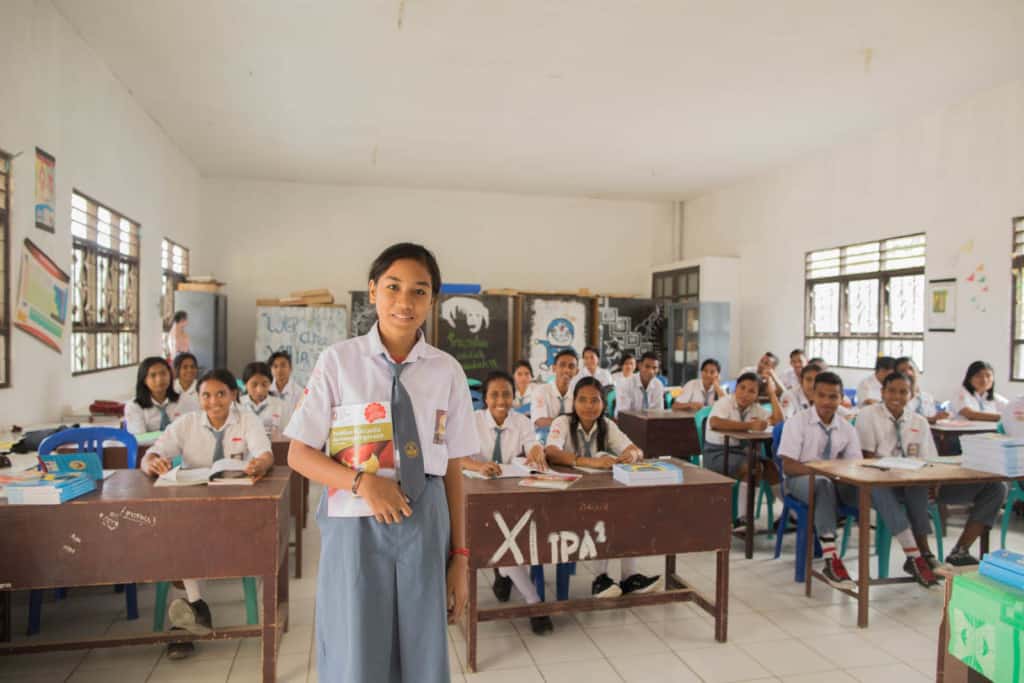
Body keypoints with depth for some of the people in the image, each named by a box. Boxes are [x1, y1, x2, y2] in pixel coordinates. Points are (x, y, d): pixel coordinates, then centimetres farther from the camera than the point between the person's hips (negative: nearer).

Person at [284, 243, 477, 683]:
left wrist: (460, 555, 4)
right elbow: (299, 455, -1)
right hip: (355, 527, -1)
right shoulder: (338, 360, -5)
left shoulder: (447, 371, -1)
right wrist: (362, 481, -18)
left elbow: (453, 468, 3)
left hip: (424, 528, 2)